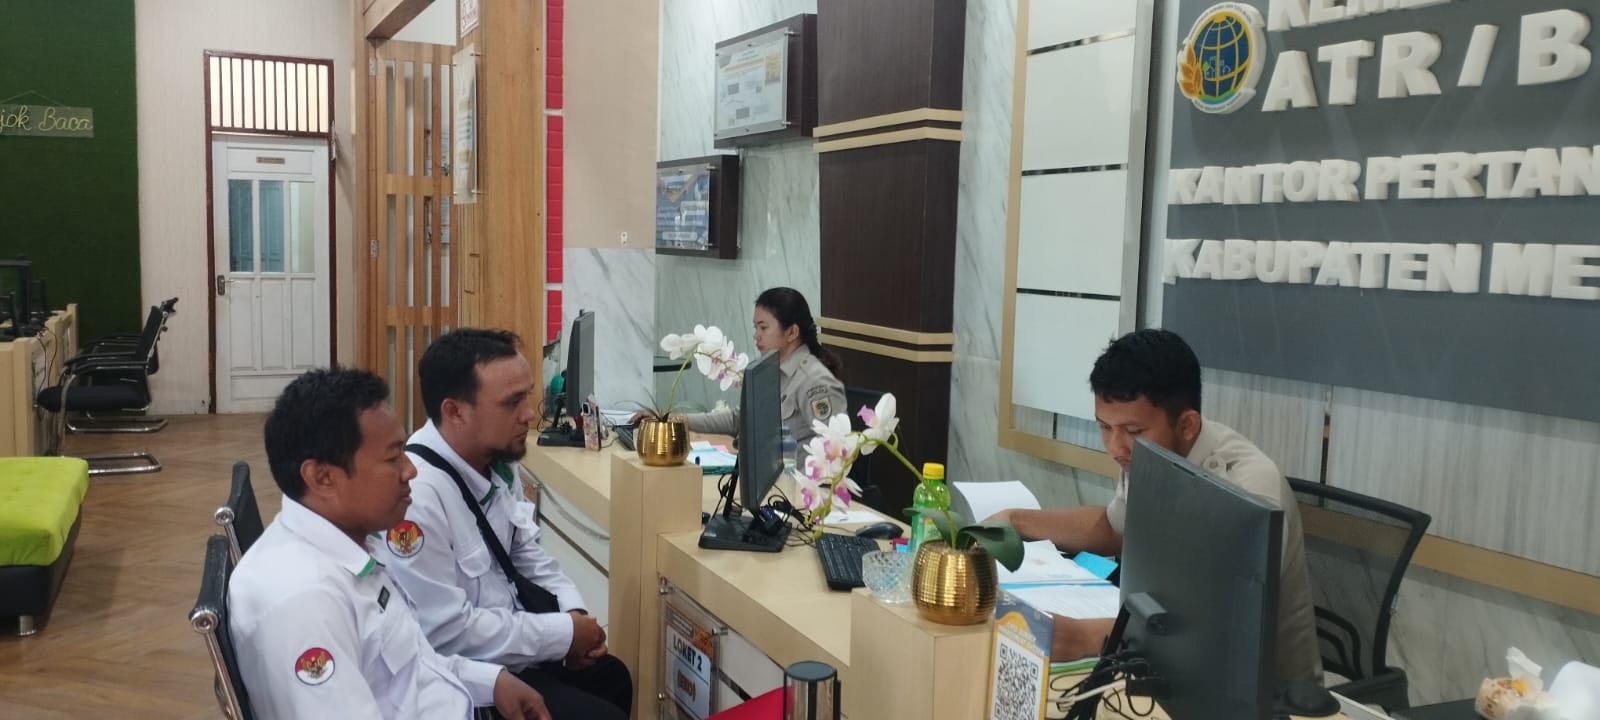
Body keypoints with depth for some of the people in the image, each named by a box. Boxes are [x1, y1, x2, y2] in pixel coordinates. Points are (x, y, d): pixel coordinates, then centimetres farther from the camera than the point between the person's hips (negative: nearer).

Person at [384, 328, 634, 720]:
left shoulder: (498, 461, -5)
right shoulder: (415, 494, -32)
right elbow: (447, 632, -29)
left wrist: (574, 611, -7)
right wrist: (564, 633, -20)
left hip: (508, 634, 8)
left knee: (611, 677, 21)